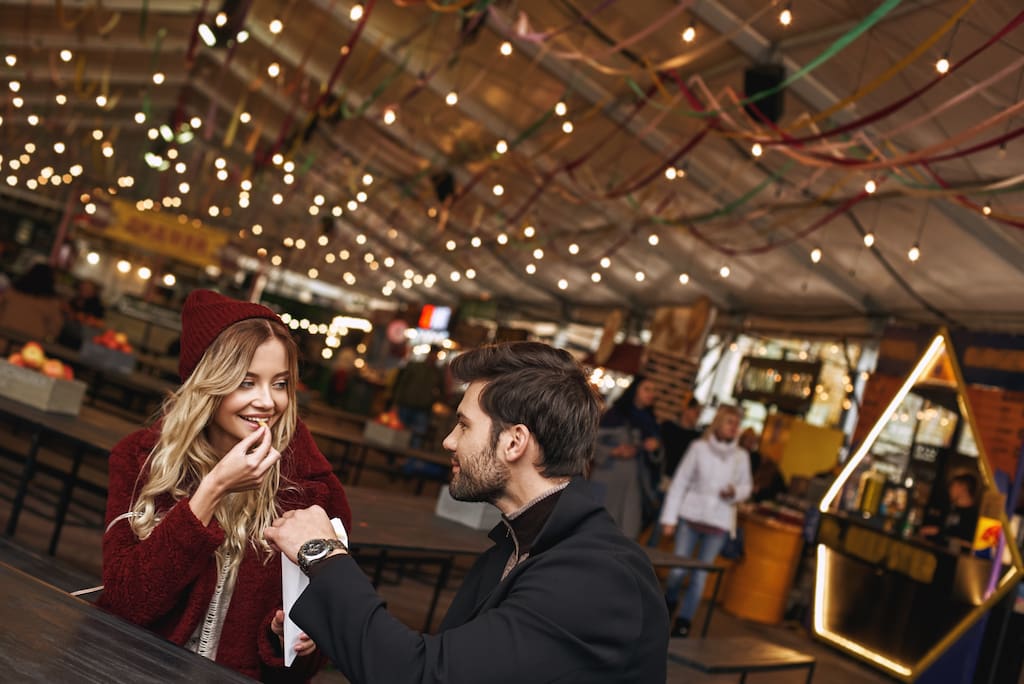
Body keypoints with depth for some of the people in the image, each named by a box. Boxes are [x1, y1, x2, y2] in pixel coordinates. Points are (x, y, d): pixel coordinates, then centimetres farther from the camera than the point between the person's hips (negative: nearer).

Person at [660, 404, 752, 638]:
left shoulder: (741, 456, 3)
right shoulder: (699, 447, -3)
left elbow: (746, 487, 15)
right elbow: (680, 482, -2)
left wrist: (735, 492, -10)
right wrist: (669, 517, -4)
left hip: (718, 522, 1)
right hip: (690, 515, -1)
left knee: (700, 575, 1)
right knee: (678, 569, -2)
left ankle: (683, 621, 13)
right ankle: (669, 602, 28)